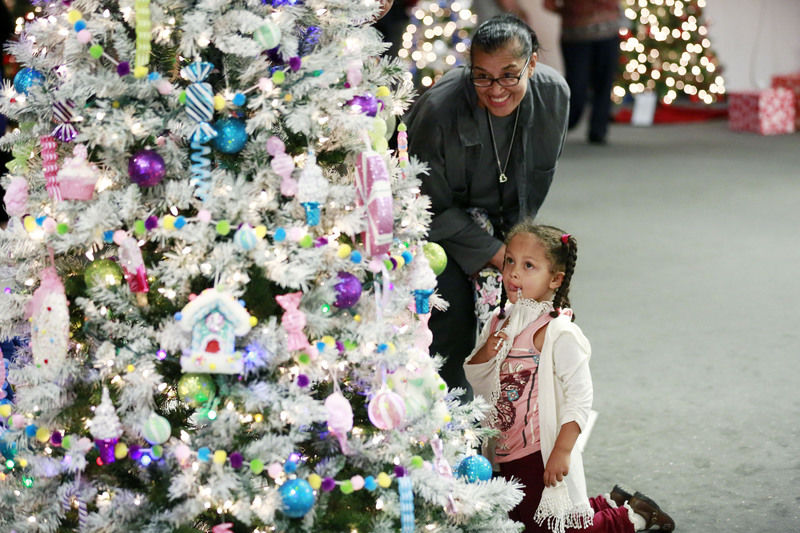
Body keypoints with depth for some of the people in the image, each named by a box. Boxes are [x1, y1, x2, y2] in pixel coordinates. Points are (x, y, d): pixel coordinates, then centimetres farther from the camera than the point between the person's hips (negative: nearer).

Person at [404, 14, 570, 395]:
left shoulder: (554, 95, -19)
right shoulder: (438, 110, -34)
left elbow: (538, 178, -1)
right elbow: (435, 207, -22)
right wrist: (495, 255, -21)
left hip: (502, 217, 5)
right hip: (437, 222, -5)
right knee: (453, 314, -16)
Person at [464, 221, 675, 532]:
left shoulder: (559, 332, -19)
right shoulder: (500, 323, 4)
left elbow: (579, 397, -21)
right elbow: (476, 380, 11)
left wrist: (562, 452, -25)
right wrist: (486, 351, -10)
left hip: (543, 457, -8)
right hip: (505, 455, 8)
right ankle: (609, 504, 37)